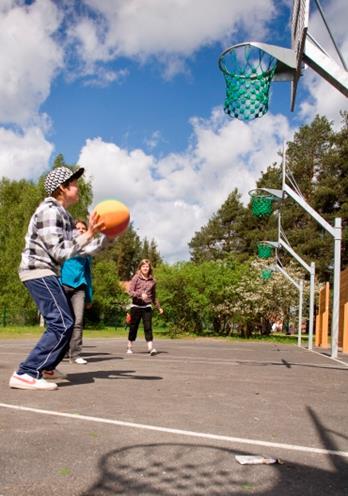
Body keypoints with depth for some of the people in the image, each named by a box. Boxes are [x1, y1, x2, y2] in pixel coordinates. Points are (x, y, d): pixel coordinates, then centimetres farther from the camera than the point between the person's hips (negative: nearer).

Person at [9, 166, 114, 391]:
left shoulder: (62, 214, 16)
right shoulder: (49, 211, -15)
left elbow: (79, 249, 15)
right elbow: (60, 252, -20)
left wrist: (109, 237, 8)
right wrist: (89, 233, -21)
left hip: (46, 273, 10)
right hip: (39, 272, -10)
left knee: (65, 321, 19)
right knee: (61, 324, -17)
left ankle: (47, 367, 32)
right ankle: (25, 374, -19)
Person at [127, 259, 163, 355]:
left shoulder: (152, 281, 8)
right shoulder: (136, 278, -2)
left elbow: (154, 296, 18)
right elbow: (130, 291, -9)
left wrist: (159, 307, 19)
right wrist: (140, 294, -24)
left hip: (147, 306, 2)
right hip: (136, 306, -2)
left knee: (148, 326, -9)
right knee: (133, 327, 7)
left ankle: (150, 347, -11)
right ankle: (130, 347, 22)